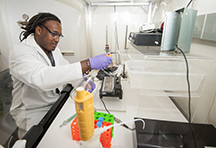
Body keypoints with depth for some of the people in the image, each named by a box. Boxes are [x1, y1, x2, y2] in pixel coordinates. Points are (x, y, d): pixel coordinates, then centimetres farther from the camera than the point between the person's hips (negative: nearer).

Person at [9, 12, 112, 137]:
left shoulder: (54, 49, 4)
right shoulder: (20, 51, -22)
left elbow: (66, 69, 9)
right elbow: (41, 78, -41)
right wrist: (89, 64, -45)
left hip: (57, 102, 7)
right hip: (34, 112, -6)